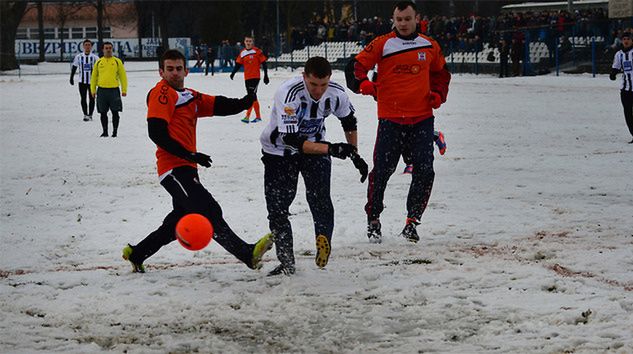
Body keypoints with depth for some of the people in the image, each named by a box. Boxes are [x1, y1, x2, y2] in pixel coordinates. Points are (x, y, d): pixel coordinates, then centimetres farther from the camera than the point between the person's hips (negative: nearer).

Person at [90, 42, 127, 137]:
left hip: (114, 90, -2)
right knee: (103, 112, 6)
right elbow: (94, 77, 14)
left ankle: (115, 131, 6)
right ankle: (105, 131, 15)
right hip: (102, 90, 2)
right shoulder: (98, 62, 9)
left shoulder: (117, 61, 5)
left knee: (115, 112, -1)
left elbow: (123, 76, 5)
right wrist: (93, 90, 8)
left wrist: (124, 90, -1)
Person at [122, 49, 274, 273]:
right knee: (209, 212, -18)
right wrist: (189, 155, -21)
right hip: (174, 168, -10)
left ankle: (136, 254, 31)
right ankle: (248, 254, -29)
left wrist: (244, 102, -16)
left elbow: (219, 106, 6)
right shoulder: (162, 93, -6)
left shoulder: (190, 97, 19)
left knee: (182, 219, 21)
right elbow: (156, 133, -16)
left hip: (186, 168, 10)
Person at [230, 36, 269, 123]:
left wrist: (266, 75, -5)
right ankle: (258, 116, 18)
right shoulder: (242, 53, 10)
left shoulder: (257, 51, -6)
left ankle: (247, 116, -20)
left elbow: (263, 63, -4)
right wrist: (233, 73, -4)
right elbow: (238, 64, 12)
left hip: (255, 77, -6)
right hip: (247, 78, 6)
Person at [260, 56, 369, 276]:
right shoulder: (288, 94, -33)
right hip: (279, 150, -2)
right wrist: (330, 149, -40)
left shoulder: (336, 93, -18)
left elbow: (349, 121, 5)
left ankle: (323, 241, -10)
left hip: (316, 145, 2)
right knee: (277, 208, -2)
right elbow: (291, 140, -35)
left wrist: (354, 155, 8)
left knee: (320, 198, -21)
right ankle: (286, 262, 9)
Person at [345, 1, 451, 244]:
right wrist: (364, 85, -18)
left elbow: (441, 73, 26)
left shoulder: (430, 47, 10)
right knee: (381, 171, -3)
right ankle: (373, 219, 15)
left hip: (422, 119, 2)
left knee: (424, 172, -4)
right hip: (390, 119, -2)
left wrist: (438, 95, 9)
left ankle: (412, 221, 10)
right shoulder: (382, 45, 0)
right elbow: (355, 66, 1)